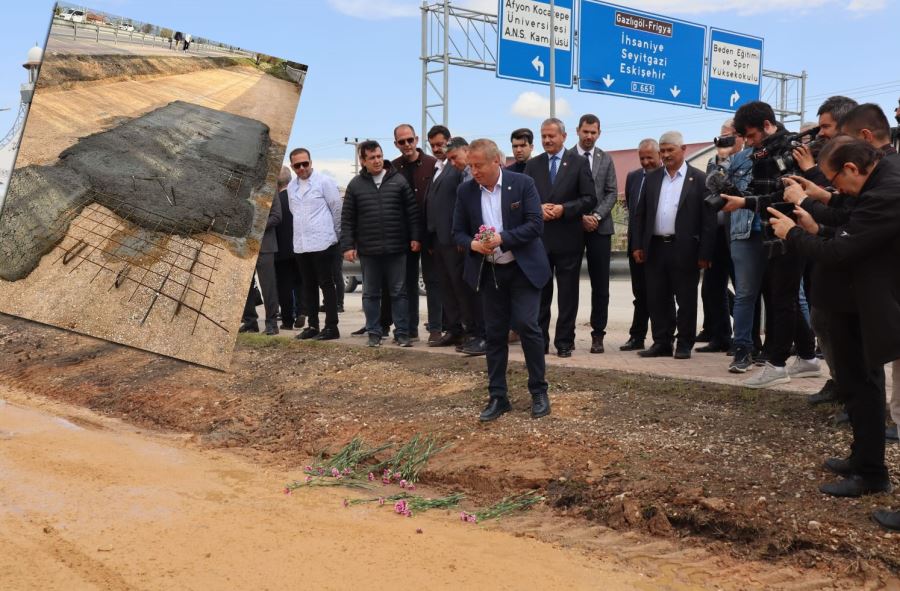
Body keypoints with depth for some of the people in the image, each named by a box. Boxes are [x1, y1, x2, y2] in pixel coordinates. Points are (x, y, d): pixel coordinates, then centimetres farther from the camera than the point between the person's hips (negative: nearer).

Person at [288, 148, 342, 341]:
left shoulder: (324, 181, -6)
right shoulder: (291, 187, 11)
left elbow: (337, 209, -3)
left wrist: (335, 235, 3)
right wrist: (303, 231, 16)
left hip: (322, 243, -6)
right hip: (301, 244, 6)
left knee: (326, 285, -2)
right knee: (308, 286, 11)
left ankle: (331, 327, 2)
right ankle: (312, 325, 18)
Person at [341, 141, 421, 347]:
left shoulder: (398, 180, 3)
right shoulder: (356, 185, 4)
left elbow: (413, 211, 3)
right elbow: (347, 219, 4)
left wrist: (415, 237, -3)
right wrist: (347, 245, -2)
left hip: (396, 248, -1)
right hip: (368, 250, 1)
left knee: (399, 292, 4)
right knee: (371, 293, 9)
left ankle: (402, 333, 11)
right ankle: (374, 333, 19)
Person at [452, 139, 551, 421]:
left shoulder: (523, 183, -9)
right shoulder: (465, 191, 0)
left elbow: (536, 223, -13)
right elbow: (458, 231, 4)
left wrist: (502, 238, -24)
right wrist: (473, 244, -18)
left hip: (523, 268, -3)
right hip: (489, 271, 3)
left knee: (526, 325, -9)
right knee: (495, 333, 6)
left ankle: (539, 391, 8)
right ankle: (497, 396, 15)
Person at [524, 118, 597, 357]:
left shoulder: (579, 163, 2)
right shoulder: (533, 165, 10)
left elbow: (590, 199, -3)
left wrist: (564, 209, -15)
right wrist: (538, 209, -11)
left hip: (568, 238, -2)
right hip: (539, 238, 2)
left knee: (568, 293, 4)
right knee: (540, 292, 7)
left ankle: (564, 342, 11)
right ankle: (540, 340, 15)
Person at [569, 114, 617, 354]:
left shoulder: (605, 159, 10)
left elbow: (612, 192, 6)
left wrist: (597, 216, -9)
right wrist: (580, 216, -11)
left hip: (600, 227, 2)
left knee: (600, 284, 2)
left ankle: (598, 333, 8)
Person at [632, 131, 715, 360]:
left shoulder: (699, 179, -1)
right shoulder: (652, 178, 12)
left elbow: (708, 219, -5)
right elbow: (641, 214, 13)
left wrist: (705, 254, -9)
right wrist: (638, 245, 5)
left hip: (684, 249, -4)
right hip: (655, 247, 4)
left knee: (686, 300, 3)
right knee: (657, 299, 7)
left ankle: (684, 345, 13)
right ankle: (661, 343, 16)